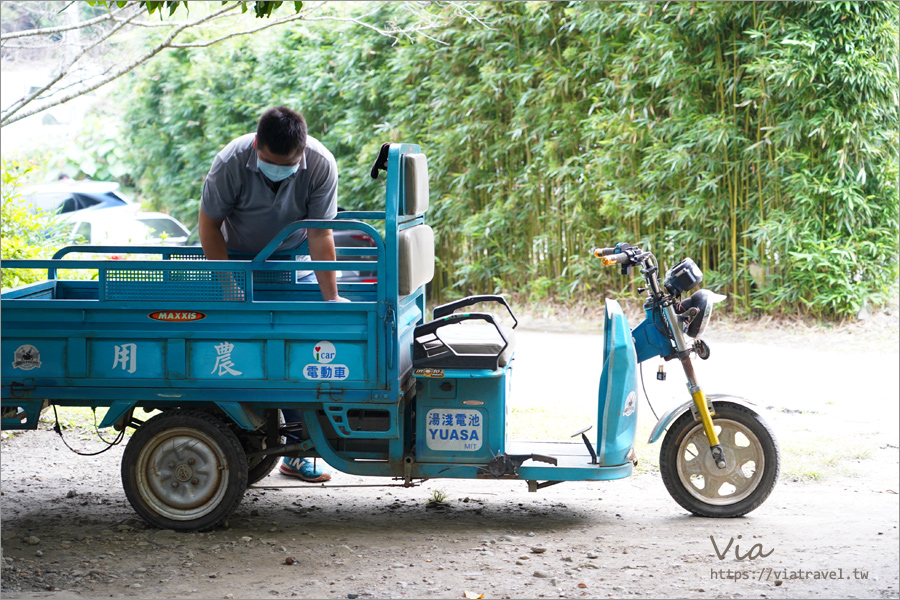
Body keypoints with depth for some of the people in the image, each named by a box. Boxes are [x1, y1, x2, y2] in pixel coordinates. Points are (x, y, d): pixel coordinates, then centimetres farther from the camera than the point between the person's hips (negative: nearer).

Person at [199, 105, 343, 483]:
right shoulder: (231, 162, -28)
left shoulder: (321, 164, -26)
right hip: (239, 258, -1)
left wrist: (331, 298, -26)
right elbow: (209, 224, -15)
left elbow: (320, 235, -23)